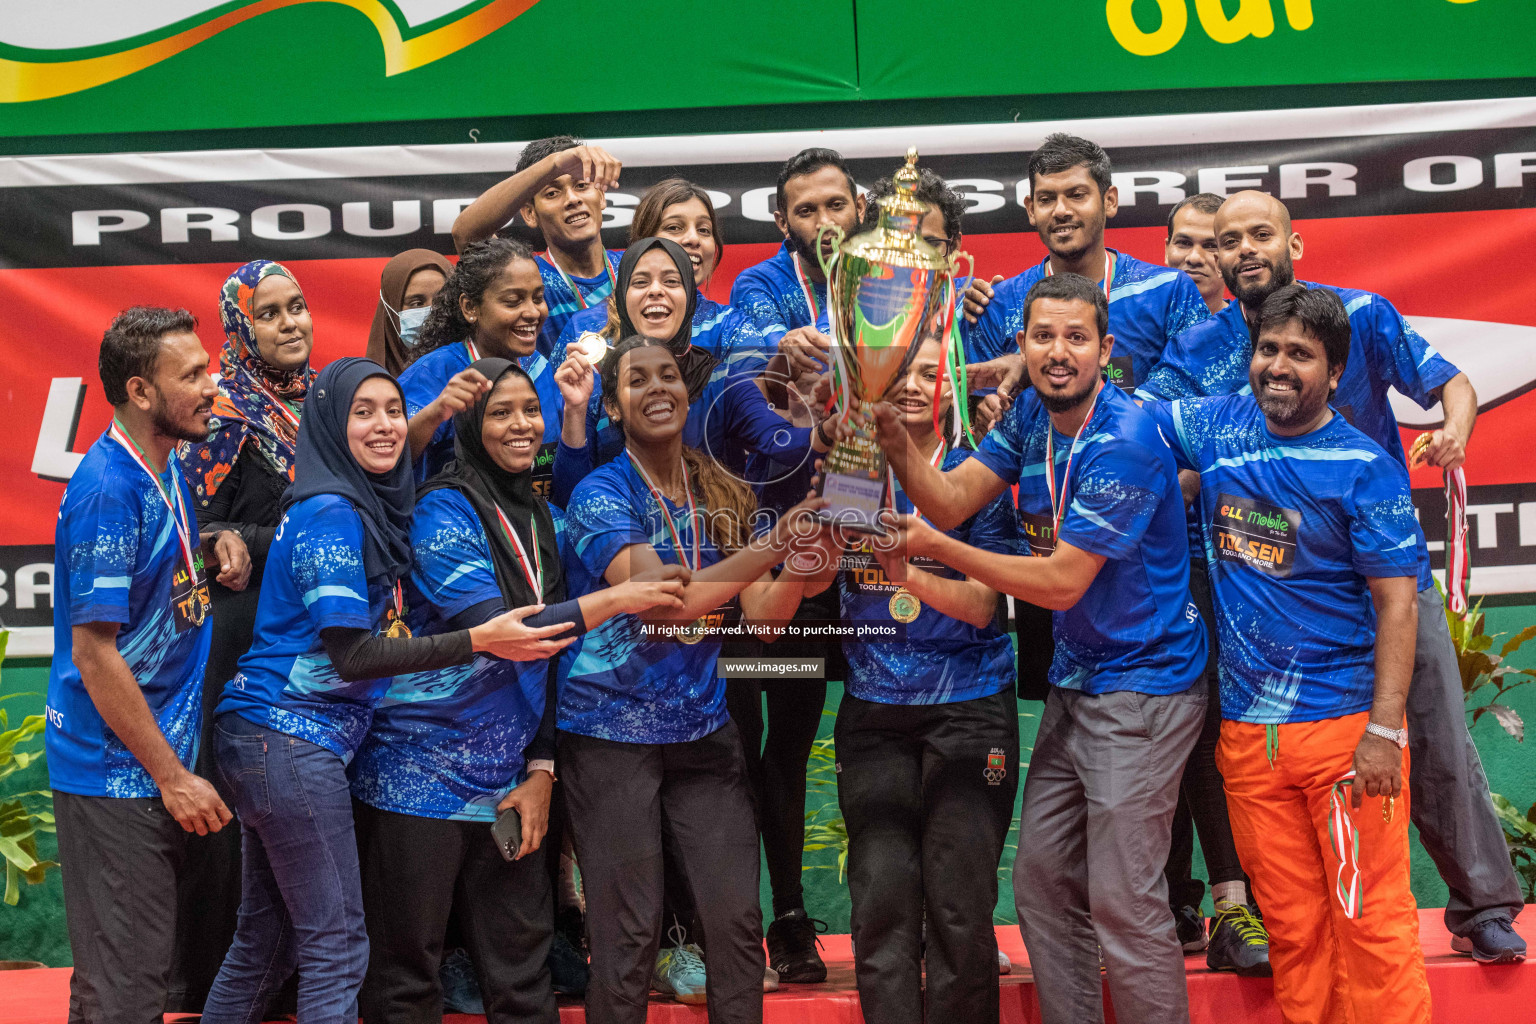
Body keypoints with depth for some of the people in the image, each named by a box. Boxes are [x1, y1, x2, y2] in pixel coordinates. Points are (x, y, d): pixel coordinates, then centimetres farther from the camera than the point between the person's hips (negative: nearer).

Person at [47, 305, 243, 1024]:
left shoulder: (169, 471, 8)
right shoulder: (108, 489, -20)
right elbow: (94, 652, -20)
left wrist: (217, 545, 4)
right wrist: (174, 777, -17)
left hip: (160, 764, 9)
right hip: (115, 774, -9)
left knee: (149, 966, 18)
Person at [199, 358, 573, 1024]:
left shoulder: (369, 509, 15)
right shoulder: (331, 514, -14)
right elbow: (352, 654, -18)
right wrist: (479, 640, -21)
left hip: (266, 741, 10)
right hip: (291, 738, -10)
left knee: (265, 940, 16)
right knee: (336, 946, -6)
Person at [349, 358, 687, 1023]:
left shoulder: (546, 523, 12)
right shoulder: (444, 510, -9)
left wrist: (541, 770, 7)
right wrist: (614, 601, -18)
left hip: (507, 784, 6)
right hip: (422, 776, -6)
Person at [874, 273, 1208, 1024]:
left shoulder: (1123, 443, -21)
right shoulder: (1032, 414, 5)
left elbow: (1062, 583, -21)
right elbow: (950, 499, -3)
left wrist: (937, 548, -23)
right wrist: (895, 441, -21)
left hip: (1142, 687, -8)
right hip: (1074, 682, 8)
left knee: (1123, 903, -7)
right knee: (1041, 880, 11)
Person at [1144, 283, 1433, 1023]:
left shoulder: (1365, 468, -7)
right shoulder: (1217, 428, 6)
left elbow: (1396, 605, -9)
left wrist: (1384, 731, -15)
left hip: (1345, 726, -4)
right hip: (1246, 731, 4)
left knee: (1370, 919, -3)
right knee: (1291, 925, 10)